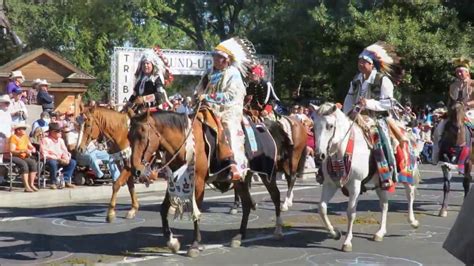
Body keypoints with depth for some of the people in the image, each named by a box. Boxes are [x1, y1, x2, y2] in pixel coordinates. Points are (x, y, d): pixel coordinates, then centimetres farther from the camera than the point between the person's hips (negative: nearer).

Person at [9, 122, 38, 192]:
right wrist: (24, 151, -29)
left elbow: (30, 146, 17)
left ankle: (31, 184, -20)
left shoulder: (25, 137, 12)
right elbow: (12, 151, -20)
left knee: (33, 163, -22)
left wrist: (33, 149, -8)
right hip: (14, 157, -6)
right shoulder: (13, 137, -10)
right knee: (24, 164, -34)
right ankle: (26, 186, -36)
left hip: (24, 157, 6)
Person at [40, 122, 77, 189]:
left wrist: (66, 158, -10)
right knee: (53, 163, -40)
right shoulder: (45, 140, -5)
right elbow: (45, 154, -14)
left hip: (60, 160, 7)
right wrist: (57, 158, -21)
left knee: (72, 162, -13)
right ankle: (54, 183, -25)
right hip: (49, 159, -7)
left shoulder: (60, 140, 18)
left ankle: (66, 180, -14)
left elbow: (65, 151, 15)